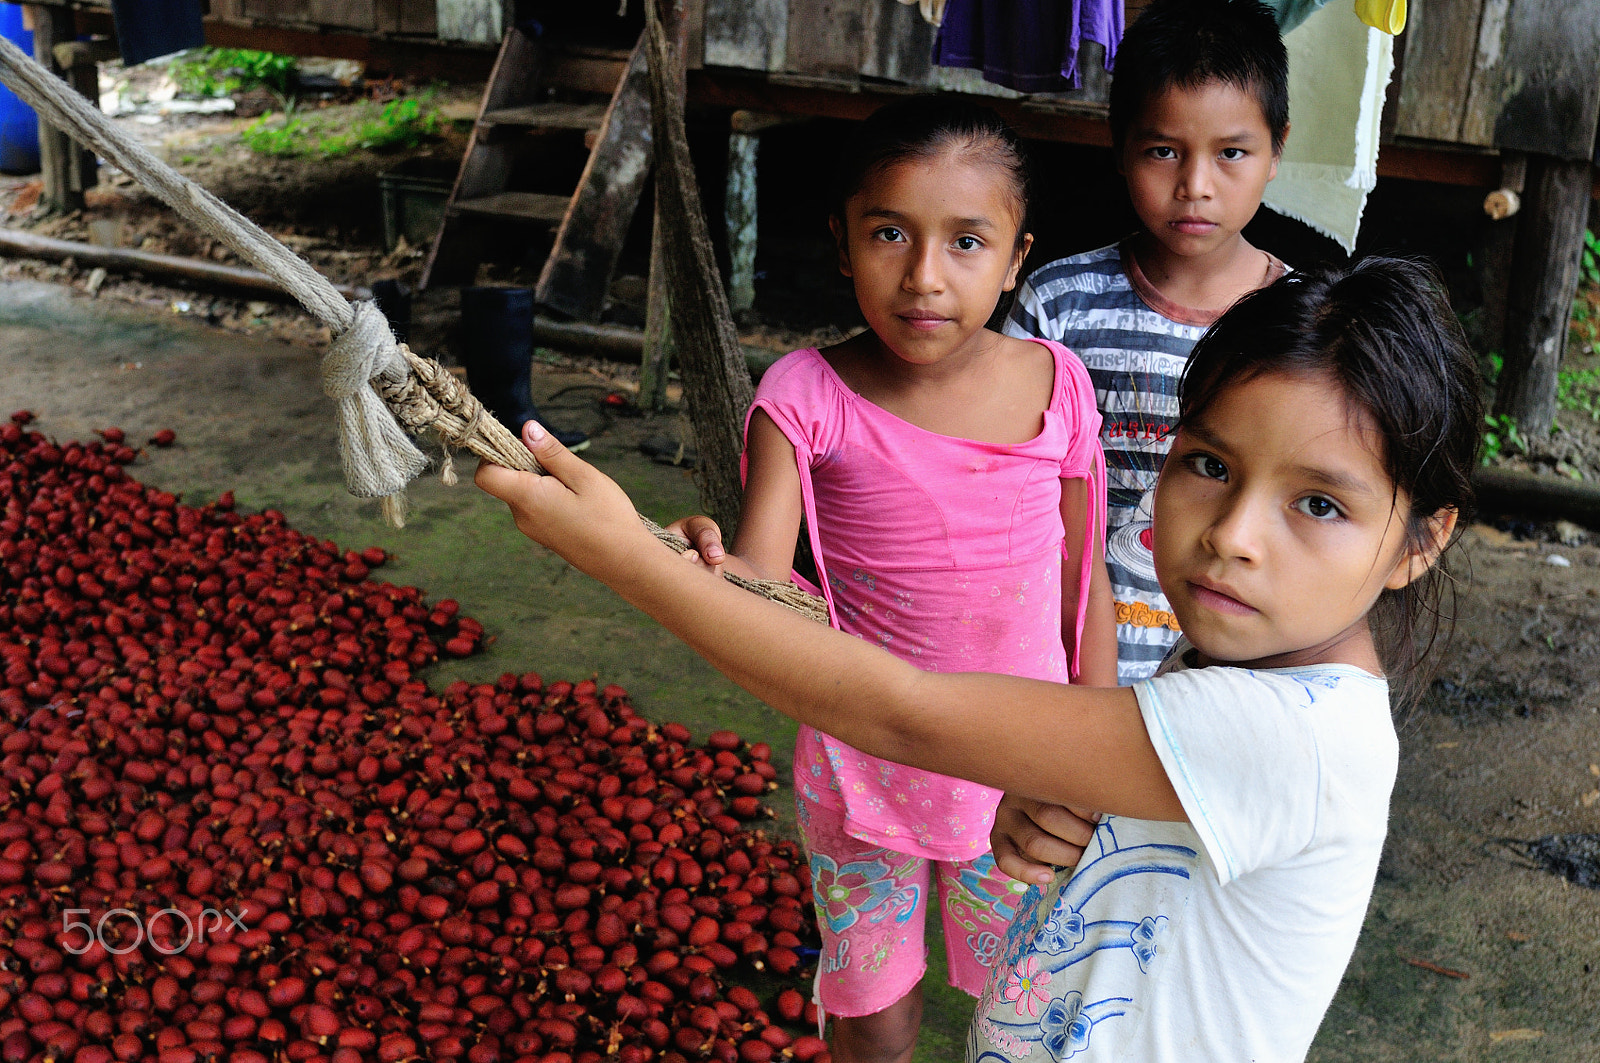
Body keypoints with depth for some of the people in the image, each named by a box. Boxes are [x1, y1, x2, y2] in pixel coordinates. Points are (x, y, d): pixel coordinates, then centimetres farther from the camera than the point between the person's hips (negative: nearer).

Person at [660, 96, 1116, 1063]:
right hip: (864, 763, -1)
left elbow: (1082, 583, 0)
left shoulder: (1055, 385, -11)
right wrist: (705, 564, -50)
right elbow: (762, 577, -27)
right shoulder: (810, 395, -17)